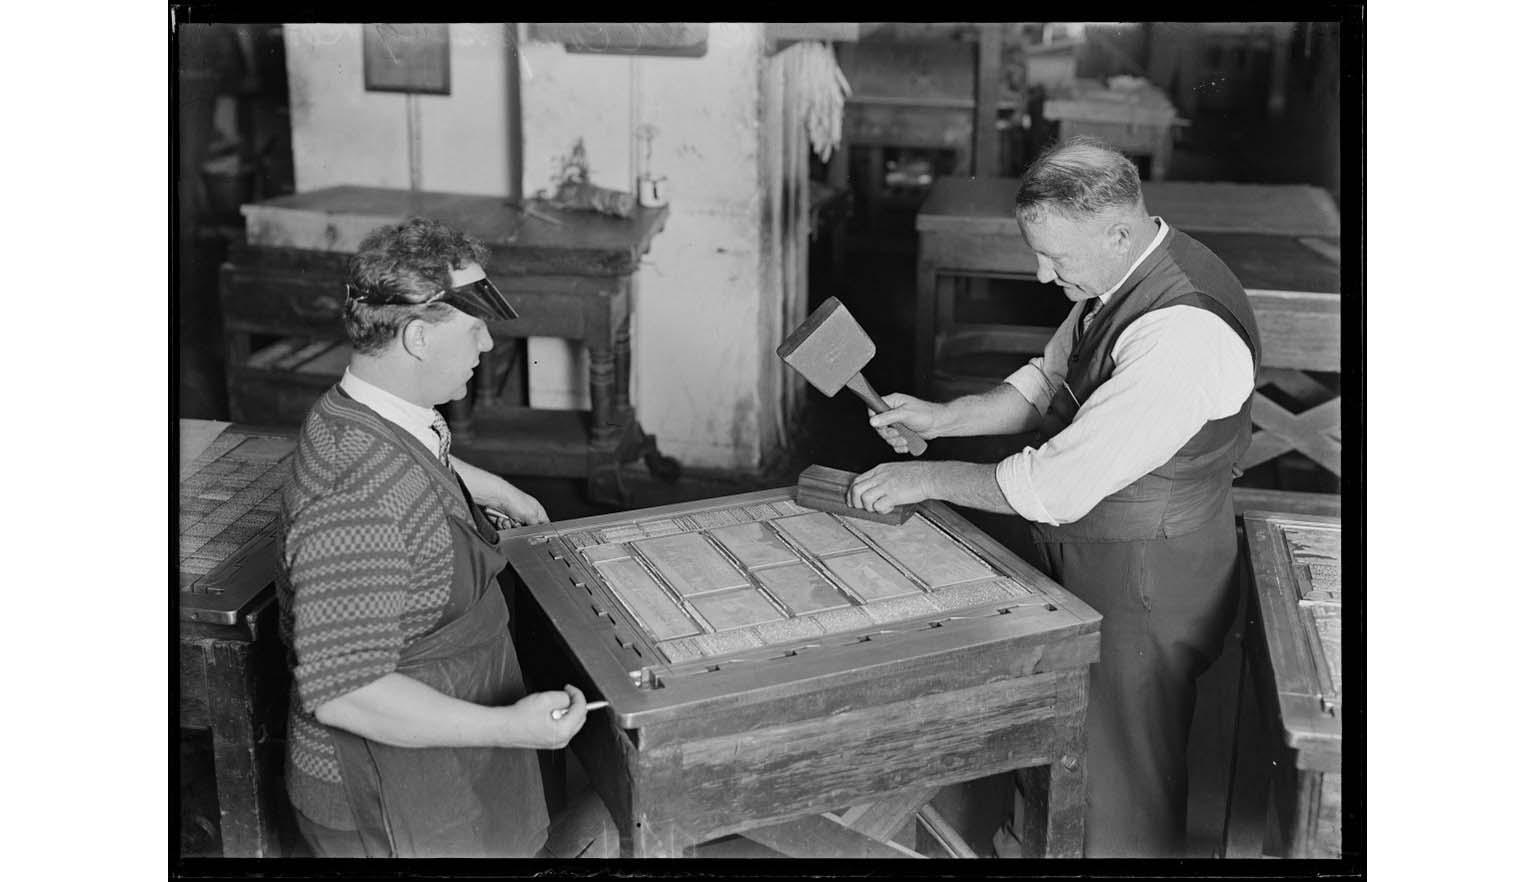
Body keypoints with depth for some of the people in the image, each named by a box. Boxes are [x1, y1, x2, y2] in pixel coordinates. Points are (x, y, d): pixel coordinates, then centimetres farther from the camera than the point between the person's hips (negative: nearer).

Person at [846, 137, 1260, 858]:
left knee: (1124, 795, 10)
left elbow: (1057, 486, -31)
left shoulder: (1183, 334, -32)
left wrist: (926, 479, -20)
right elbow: (1048, 381, 13)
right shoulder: (1122, 277, -1)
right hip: (1076, 558, 9)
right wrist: (943, 417, 0)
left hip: (1143, 585, -9)